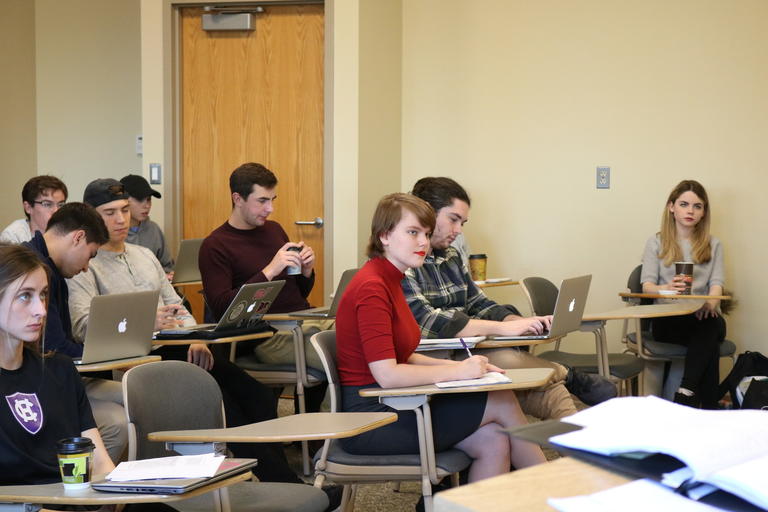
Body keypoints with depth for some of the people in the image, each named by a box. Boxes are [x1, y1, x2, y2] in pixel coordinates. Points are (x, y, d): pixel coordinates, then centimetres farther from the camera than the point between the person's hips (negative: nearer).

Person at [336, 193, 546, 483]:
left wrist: (458, 365, -1)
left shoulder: (390, 281, 15)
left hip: (389, 407, 9)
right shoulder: (371, 288, -17)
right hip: (371, 417, -9)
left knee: (493, 440, -6)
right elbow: (387, 375, -23)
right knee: (502, 402, -8)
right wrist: (457, 371, -18)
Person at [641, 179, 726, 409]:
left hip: (703, 315, 2)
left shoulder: (713, 245, 18)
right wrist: (666, 289, -28)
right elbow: (647, 285, -1)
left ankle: (686, 393, -46)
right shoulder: (656, 243, 12)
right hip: (667, 320, -2)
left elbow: (717, 283, 3)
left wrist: (711, 302, -25)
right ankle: (708, 408, -38)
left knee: (712, 323, -38)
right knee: (709, 330, -37)